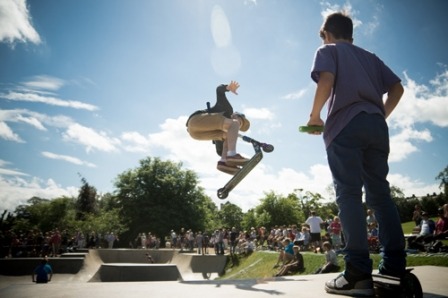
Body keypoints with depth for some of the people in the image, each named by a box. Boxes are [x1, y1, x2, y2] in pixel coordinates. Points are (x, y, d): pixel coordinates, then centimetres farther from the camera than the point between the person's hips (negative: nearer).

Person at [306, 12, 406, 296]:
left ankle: (359, 272, -16)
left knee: (349, 194, -10)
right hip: (376, 126, 5)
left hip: (345, 126, -5)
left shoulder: (328, 50, 14)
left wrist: (315, 116, 1)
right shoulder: (370, 56, 29)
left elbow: (326, 80, -7)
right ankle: (396, 267, 1)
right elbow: (397, 87, 18)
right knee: (380, 193, 5)